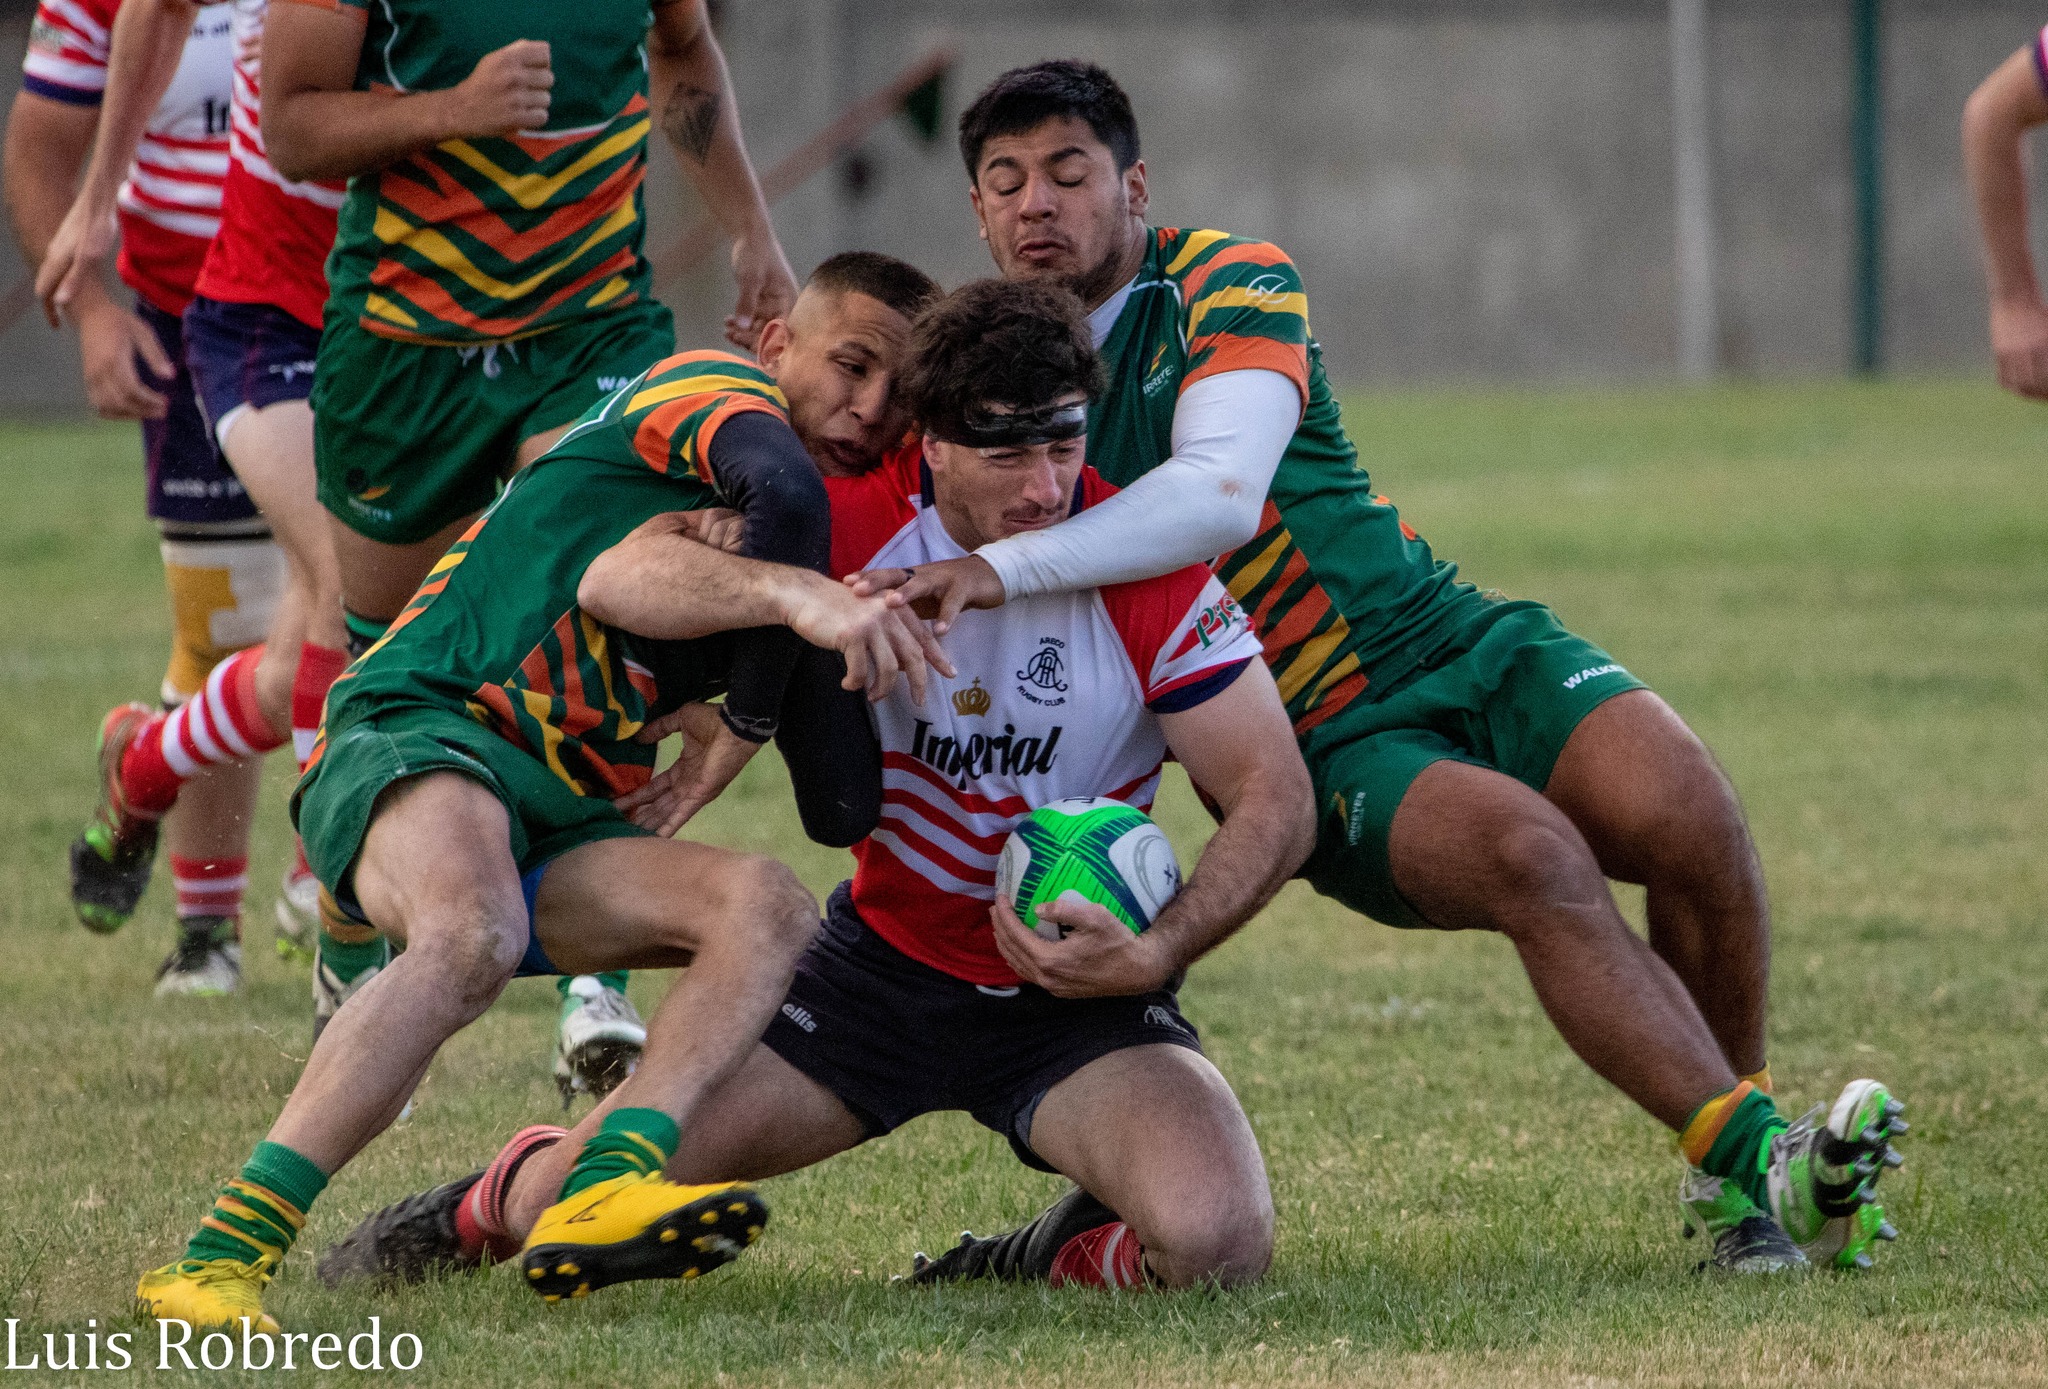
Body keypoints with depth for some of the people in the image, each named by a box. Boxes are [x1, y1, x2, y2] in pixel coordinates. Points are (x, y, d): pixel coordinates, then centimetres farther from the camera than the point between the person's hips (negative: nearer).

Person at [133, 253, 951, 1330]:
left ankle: (599, 1196, -39)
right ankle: (222, 1256, -37)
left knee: (770, 906, -18)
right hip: (419, 730, -8)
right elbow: (784, 493, -25)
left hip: (565, 826, 8)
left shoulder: (815, 555, 24)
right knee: (475, 933, -38)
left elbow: (844, 811, 14)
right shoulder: (717, 394, 2)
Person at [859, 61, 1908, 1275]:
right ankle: (1751, 1161, -38)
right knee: (1528, 852, -32)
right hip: (1327, 752, 0)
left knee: (1680, 807, -27)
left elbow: (1219, 493, -25)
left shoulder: (1229, 283, -6)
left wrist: (1000, 570, -34)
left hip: (1460, 644, 0)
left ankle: (1735, 1144, -6)